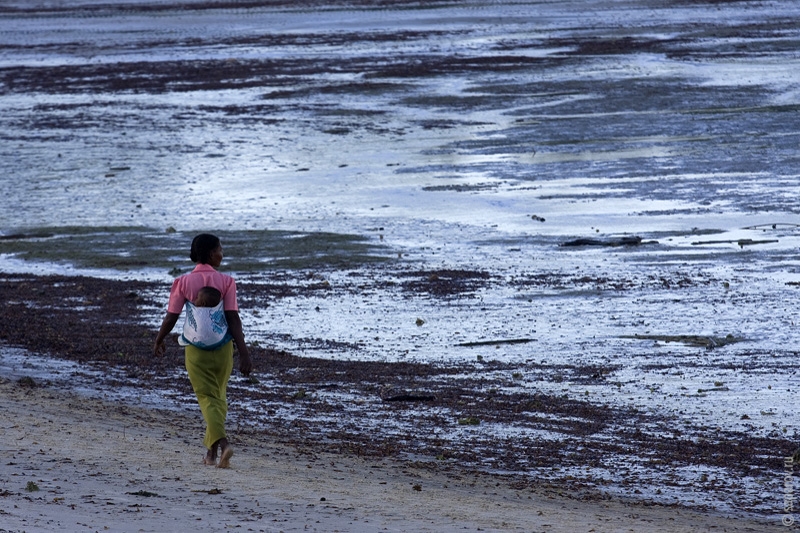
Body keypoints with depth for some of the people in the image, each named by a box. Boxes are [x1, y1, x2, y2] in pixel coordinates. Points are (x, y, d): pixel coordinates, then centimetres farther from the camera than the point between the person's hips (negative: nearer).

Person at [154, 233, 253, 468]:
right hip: (223, 348, 1)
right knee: (219, 397, 17)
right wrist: (244, 352, -14)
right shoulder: (226, 281, -7)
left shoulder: (183, 282, -7)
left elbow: (171, 318, -6)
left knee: (208, 399, -1)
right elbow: (233, 318, -13)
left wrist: (158, 342, 12)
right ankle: (211, 452, 22)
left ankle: (221, 442, -25)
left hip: (196, 350, -1)